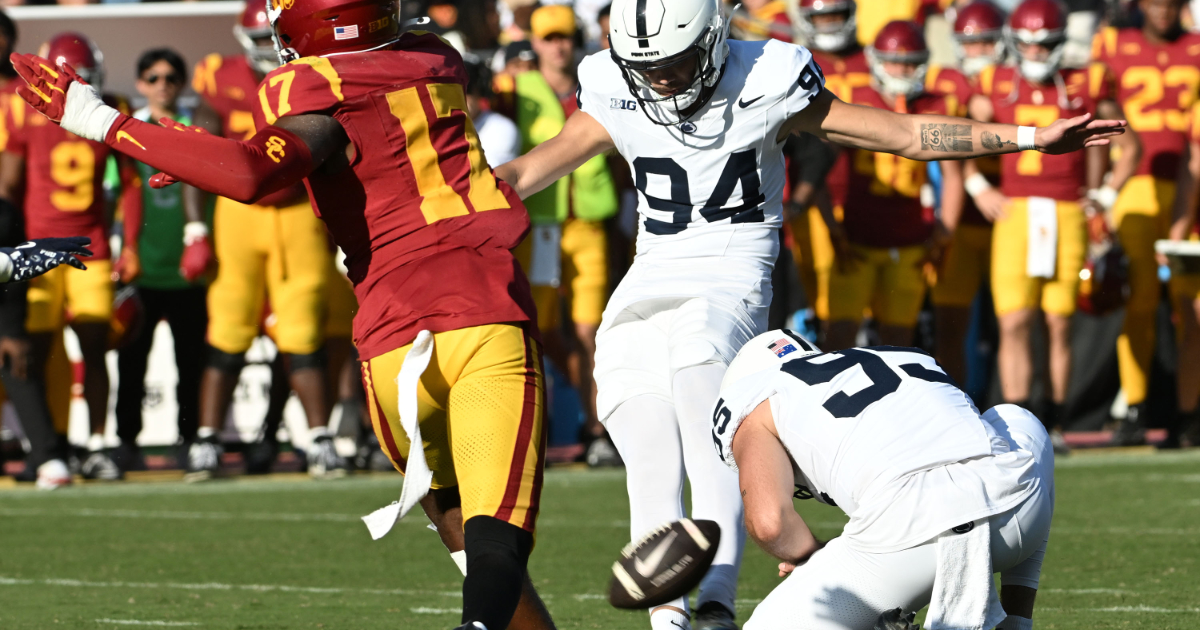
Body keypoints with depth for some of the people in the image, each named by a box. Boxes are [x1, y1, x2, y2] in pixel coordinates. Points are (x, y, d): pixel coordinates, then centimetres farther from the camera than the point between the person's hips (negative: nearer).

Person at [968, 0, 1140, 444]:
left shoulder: (1084, 90, 3)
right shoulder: (997, 87, 5)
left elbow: (1128, 147, 14)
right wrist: (978, 189, 7)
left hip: (1067, 215, 0)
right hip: (1015, 212, 0)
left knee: (1058, 324, 3)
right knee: (1014, 323, -9)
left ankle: (1052, 421, 11)